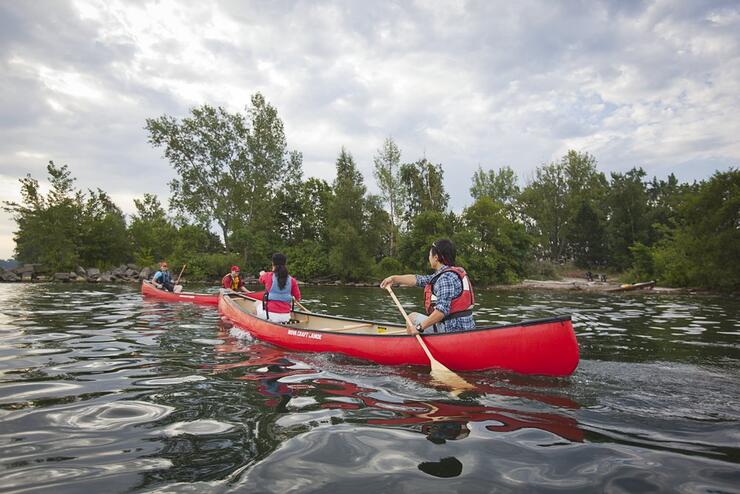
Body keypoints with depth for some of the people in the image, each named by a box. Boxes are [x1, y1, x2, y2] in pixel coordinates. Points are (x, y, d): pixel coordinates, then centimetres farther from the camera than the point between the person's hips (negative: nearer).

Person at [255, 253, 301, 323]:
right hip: (286, 317, 1)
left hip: (270, 315, -1)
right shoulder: (291, 280, -3)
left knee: (258, 305, 29)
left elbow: (261, 279, 18)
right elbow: (298, 297, 2)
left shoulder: (268, 276, -7)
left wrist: (262, 274, 40)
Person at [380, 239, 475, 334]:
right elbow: (418, 279, 15)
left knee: (412, 317, 1)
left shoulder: (447, 278, -18)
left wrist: (419, 327, -24)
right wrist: (394, 278, 16)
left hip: (453, 329, -10)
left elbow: (442, 310, -27)